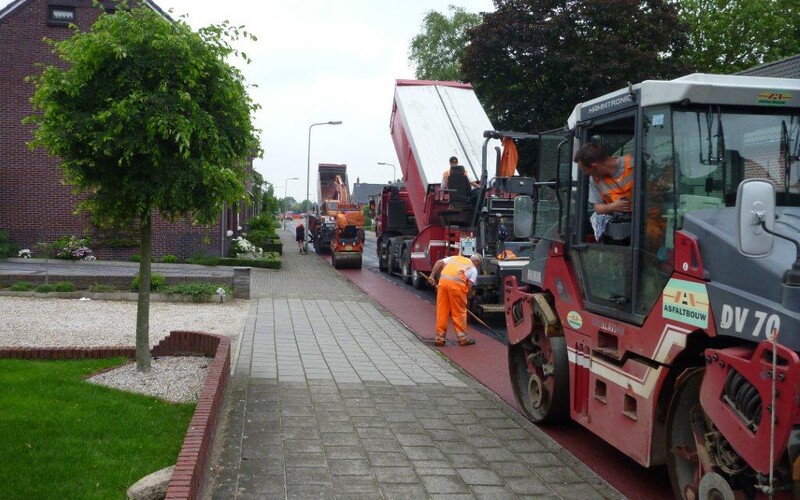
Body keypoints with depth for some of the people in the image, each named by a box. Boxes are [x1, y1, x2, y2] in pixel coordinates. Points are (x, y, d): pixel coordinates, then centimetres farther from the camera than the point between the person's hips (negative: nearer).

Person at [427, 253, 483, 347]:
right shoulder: (473, 269, 20)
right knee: (459, 311, 9)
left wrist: (432, 276, 15)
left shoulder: (455, 257, 31)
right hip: (456, 283, -4)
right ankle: (462, 338, 15)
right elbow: (469, 285, 6)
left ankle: (439, 338, 14)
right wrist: (464, 297, 15)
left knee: (442, 311, 10)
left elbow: (439, 262, 18)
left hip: (443, 281, 4)